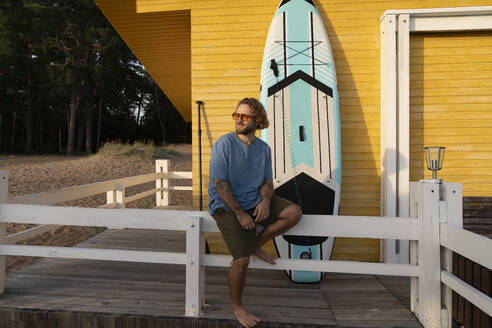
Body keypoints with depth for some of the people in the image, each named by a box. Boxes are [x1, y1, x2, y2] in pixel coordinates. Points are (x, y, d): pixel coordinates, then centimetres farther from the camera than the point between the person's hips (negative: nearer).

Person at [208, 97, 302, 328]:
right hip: (226, 205, -5)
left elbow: (267, 181, 7)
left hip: (254, 200, 6)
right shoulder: (224, 144, -13)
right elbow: (219, 183, -16)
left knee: (294, 212, -13)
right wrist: (239, 213, -20)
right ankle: (236, 307, 13)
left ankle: (256, 245, 5)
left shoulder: (263, 148, 4)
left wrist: (266, 201, -16)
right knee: (241, 260, -14)